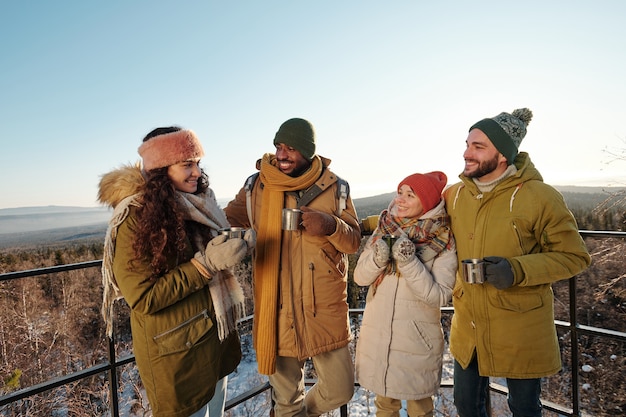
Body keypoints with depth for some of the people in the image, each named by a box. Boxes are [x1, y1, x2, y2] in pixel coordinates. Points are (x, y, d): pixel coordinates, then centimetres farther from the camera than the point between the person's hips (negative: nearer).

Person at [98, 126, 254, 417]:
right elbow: (143, 299, -22)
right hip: (175, 355, -7)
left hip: (217, 340, 7)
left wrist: (235, 248, -4)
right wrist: (206, 264, -26)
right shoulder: (135, 219, -19)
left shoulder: (196, 204, 2)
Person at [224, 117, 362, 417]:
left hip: (326, 308, 1)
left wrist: (332, 226, -20)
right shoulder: (257, 186, -2)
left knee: (340, 391, 14)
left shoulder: (335, 187, -2)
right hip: (277, 308, 0)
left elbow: (353, 242, 0)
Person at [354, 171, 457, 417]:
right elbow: (359, 277, -2)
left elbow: (440, 296, -17)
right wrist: (377, 259, -21)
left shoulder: (443, 242, -10)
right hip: (377, 334, 3)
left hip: (417, 341, -3)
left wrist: (409, 263, -27)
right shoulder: (384, 229, -1)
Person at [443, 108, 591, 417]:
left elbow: (574, 256, -9)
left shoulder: (539, 197, -15)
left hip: (520, 331, -4)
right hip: (467, 326, 4)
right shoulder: (454, 195, -2)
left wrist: (519, 269, -24)